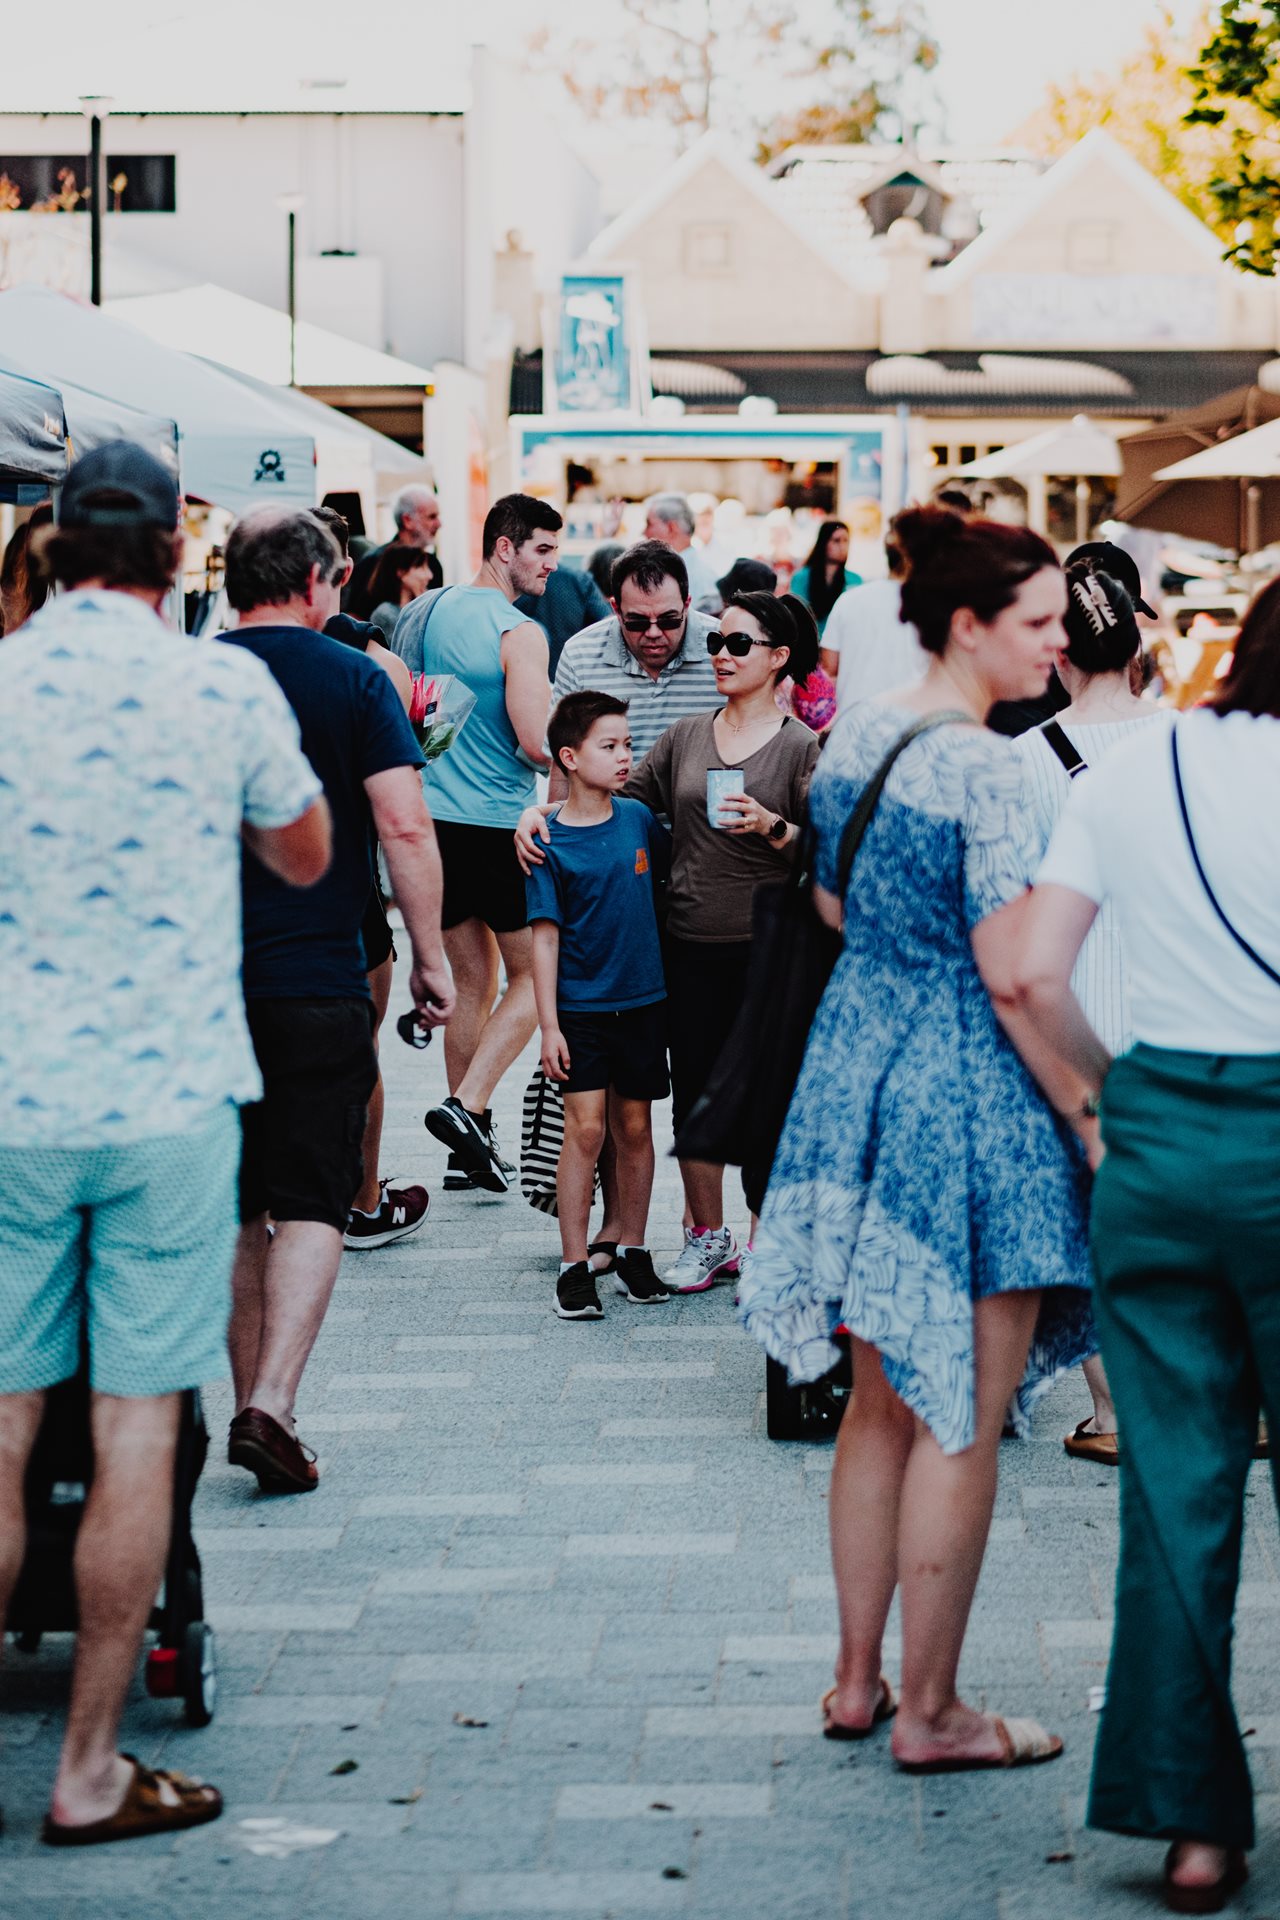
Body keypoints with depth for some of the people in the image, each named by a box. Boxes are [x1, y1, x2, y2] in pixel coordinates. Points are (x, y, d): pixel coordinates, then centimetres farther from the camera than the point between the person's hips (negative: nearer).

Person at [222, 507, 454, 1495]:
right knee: (311, 1201, 0)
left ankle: (249, 1402, 18)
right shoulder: (353, 679, -5)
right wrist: (431, 958, -2)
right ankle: (272, 1406, -13)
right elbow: (405, 827, -11)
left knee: (233, 1204, 13)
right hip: (317, 980, -3)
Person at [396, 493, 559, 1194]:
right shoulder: (519, 633, -15)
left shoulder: (426, 611, 9)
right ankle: (465, 1107, -8)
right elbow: (537, 743, -20)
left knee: (473, 979, 14)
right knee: (532, 976, 5)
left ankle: (471, 1144, 15)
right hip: (499, 824, -7)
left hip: (436, 819, 7)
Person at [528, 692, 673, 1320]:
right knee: (585, 1129, -7)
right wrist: (549, 1025, -10)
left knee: (634, 1128, 9)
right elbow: (546, 938, -8)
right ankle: (574, 1265, 1)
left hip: (641, 1002, 4)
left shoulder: (638, 819, 2)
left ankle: (632, 1252, 20)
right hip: (580, 1007, -4)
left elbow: (674, 863, 24)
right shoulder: (551, 844, -8)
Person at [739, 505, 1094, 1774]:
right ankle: (931, 1713, 9)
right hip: (967, 1097, -8)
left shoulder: (852, 734, 6)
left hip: (858, 1062, 8)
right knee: (963, 1420, 2)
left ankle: (857, 1680, 25)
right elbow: (1010, 970, -20)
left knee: (883, 1402, 17)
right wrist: (1086, 1113, -12)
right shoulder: (983, 768, -19)